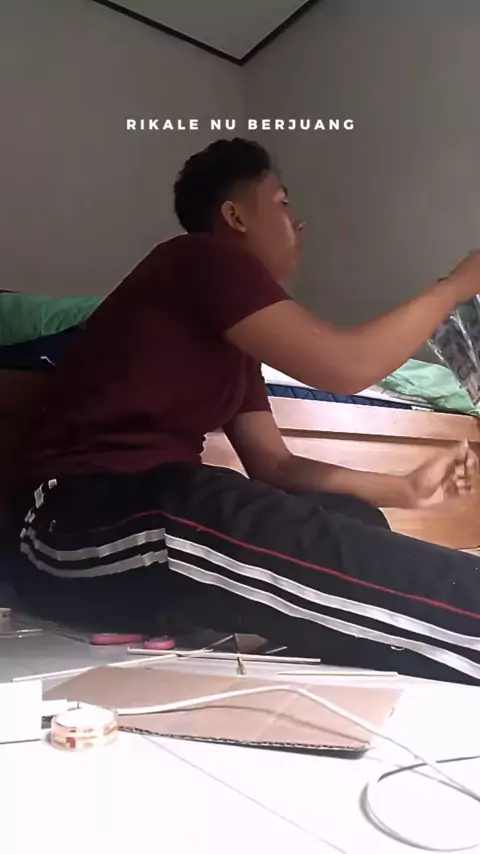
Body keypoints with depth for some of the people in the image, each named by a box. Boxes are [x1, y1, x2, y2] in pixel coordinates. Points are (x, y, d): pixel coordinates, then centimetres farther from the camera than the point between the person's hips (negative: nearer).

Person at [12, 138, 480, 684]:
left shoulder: (235, 339, 20)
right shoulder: (201, 258, -6)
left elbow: (273, 466, 16)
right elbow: (346, 367, -15)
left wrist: (406, 488, 7)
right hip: (89, 522, -9)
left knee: (351, 518, 3)